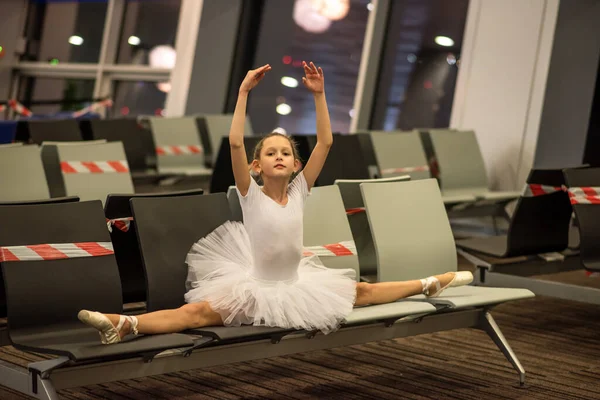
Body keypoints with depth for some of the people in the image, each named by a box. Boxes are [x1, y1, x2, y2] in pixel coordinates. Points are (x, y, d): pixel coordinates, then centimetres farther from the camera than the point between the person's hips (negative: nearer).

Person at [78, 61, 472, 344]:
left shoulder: (299, 190, -4)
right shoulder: (251, 195, -14)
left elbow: (325, 143, -9)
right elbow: (235, 143, -28)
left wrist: (319, 94, -13)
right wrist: (244, 92, -28)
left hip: (298, 283, 5)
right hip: (256, 286, -5)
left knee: (364, 292, 17)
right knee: (197, 312, -29)